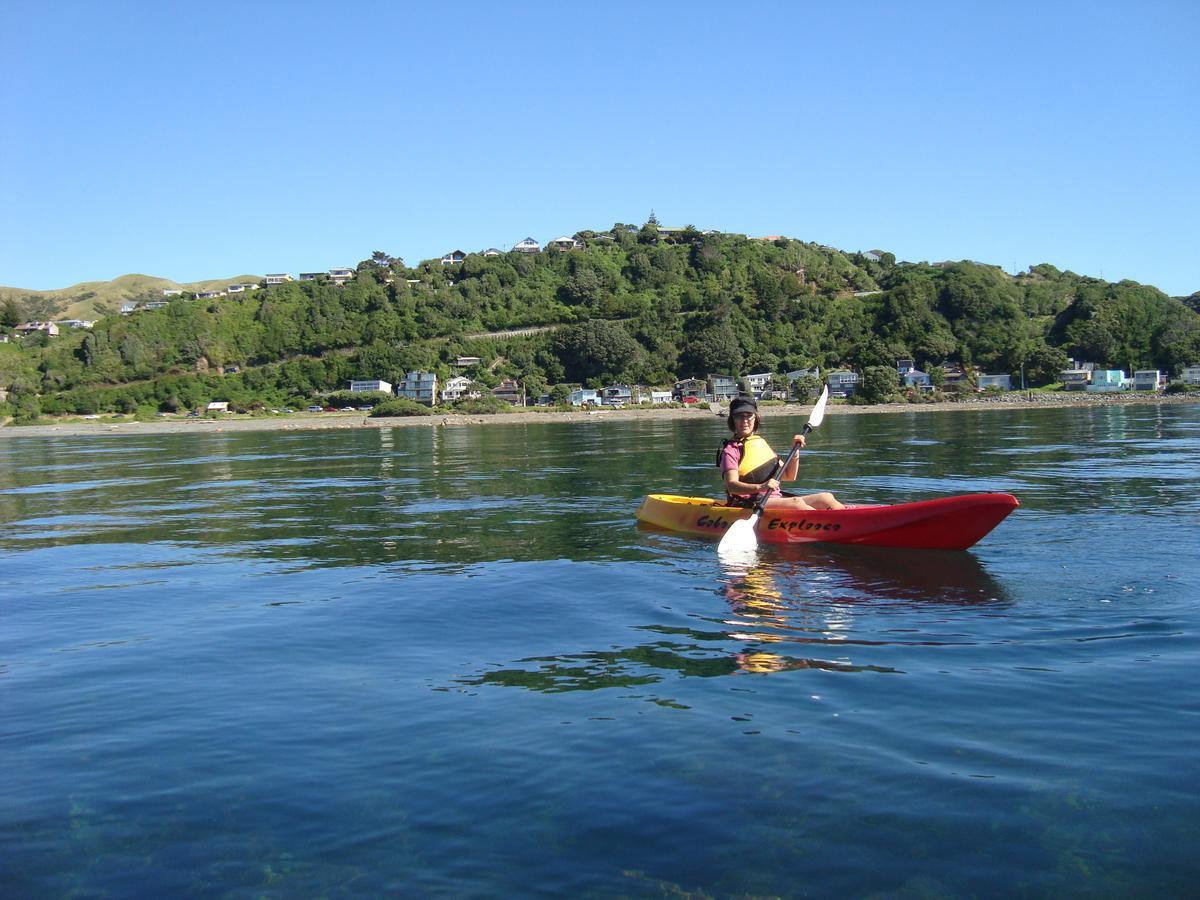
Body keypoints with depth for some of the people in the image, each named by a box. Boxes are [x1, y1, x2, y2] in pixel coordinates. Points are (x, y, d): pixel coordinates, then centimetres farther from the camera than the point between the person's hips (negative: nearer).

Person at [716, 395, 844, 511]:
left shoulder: (762, 443, 20)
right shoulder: (731, 450, -2)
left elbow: (789, 476, 22)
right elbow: (731, 486, -18)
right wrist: (760, 487, -34)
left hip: (776, 500, 8)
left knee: (826, 497, -7)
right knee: (796, 502, -31)